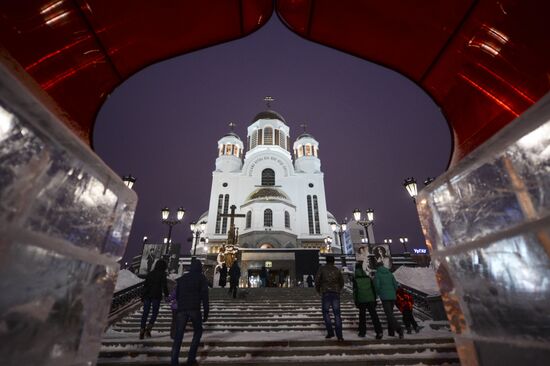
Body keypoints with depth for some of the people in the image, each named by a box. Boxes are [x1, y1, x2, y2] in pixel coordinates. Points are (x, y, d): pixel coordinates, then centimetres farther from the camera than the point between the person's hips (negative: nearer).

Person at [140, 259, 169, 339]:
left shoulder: (150, 273, 12)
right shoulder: (162, 274, -3)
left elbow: (145, 285, 13)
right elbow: (164, 285, -9)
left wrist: (143, 296, 18)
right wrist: (166, 295, -2)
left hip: (147, 295, 4)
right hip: (156, 296, -4)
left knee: (145, 313, 9)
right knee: (155, 312, 8)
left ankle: (142, 331, 6)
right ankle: (148, 329, -5)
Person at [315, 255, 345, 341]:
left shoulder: (322, 269, 1)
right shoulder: (337, 270, 9)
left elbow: (317, 280, -4)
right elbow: (342, 282, 15)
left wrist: (318, 290, 13)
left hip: (325, 293, -2)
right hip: (336, 294, 2)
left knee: (326, 312, 14)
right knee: (337, 314, 7)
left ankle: (330, 332, 7)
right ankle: (339, 336, 3)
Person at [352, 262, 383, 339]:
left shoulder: (356, 279, -3)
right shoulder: (368, 278, 9)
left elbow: (355, 291, -5)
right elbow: (373, 289, 12)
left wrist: (356, 301, 1)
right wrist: (375, 300, 18)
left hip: (362, 300, -3)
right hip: (371, 299, 3)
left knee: (362, 316, 9)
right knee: (374, 315, 3)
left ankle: (362, 332, 15)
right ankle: (379, 331, -7)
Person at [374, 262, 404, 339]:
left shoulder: (377, 274, -1)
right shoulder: (390, 273, 12)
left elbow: (377, 286, -11)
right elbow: (395, 285, 6)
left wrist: (379, 293, 10)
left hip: (384, 297, -6)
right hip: (392, 297, 6)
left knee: (389, 315, -6)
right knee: (390, 313, 17)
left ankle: (399, 329, -25)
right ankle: (391, 332, 18)